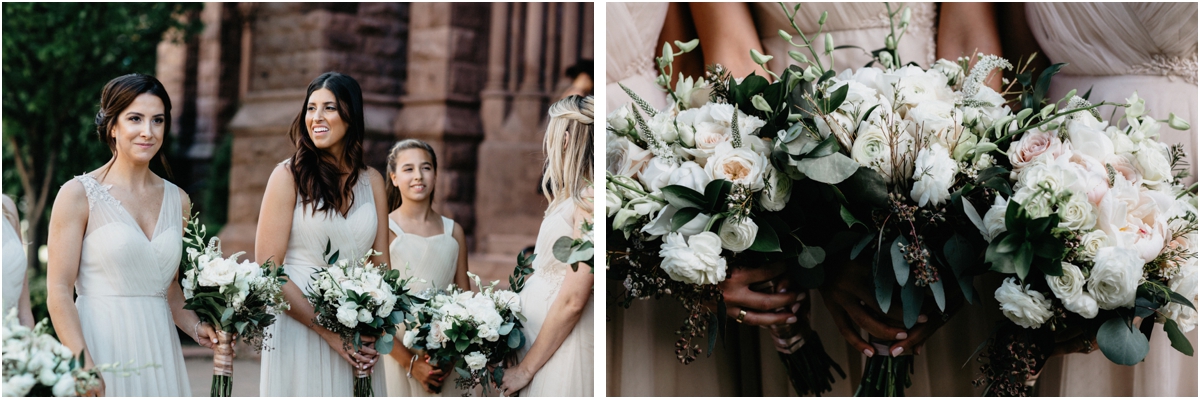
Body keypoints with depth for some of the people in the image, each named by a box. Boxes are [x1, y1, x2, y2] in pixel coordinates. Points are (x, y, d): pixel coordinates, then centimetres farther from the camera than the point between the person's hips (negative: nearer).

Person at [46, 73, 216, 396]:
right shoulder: (79, 194, -4)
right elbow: (59, 291, -9)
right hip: (101, 345, -4)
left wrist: (195, 327, 1)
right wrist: (83, 366, -19)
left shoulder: (178, 200, 10)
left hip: (158, 347, 4)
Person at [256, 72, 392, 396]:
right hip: (299, 330, -4)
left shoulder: (372, 181, 8)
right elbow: (267, 269, -10)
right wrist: (329, 331, -15)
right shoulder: (289, 176, -4)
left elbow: (382, 266, 11)